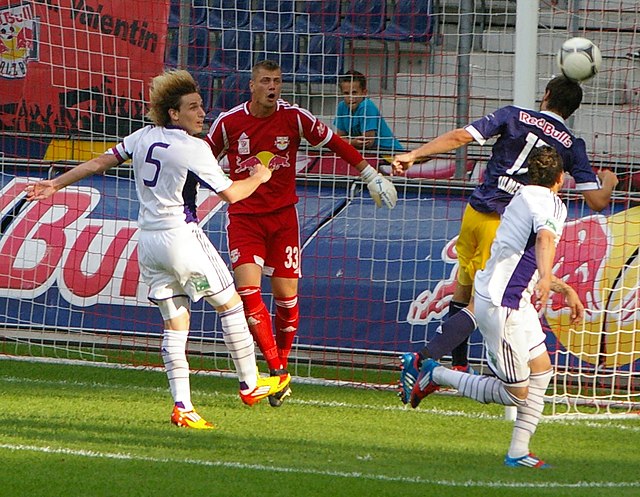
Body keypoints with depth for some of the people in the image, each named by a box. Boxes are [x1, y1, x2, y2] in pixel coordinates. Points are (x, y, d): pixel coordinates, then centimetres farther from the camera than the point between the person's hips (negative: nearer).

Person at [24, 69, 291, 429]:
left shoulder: (144, 138, 7)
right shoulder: (194, 148, -13)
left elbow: (99, 163, 15)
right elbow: (231, 194, -10)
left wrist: (56, 184, 25)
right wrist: (259, 177, 10)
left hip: (148, 240, 7)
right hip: (180, 235, -7)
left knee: (175, 324, 7)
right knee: (230, 303, 9)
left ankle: (182, 406, -2)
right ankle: (251, 385, 16)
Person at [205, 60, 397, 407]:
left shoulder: (294, 117, -4)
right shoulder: (228, 122, -4)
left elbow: (333, 142, 7)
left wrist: (369, 173, 8)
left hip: (283, 215, 1)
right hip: (244, 216, -1)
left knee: (286, 295, -3)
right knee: (248, 289, -17)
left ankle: (282, 363, 16)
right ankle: (276, 368, -12)